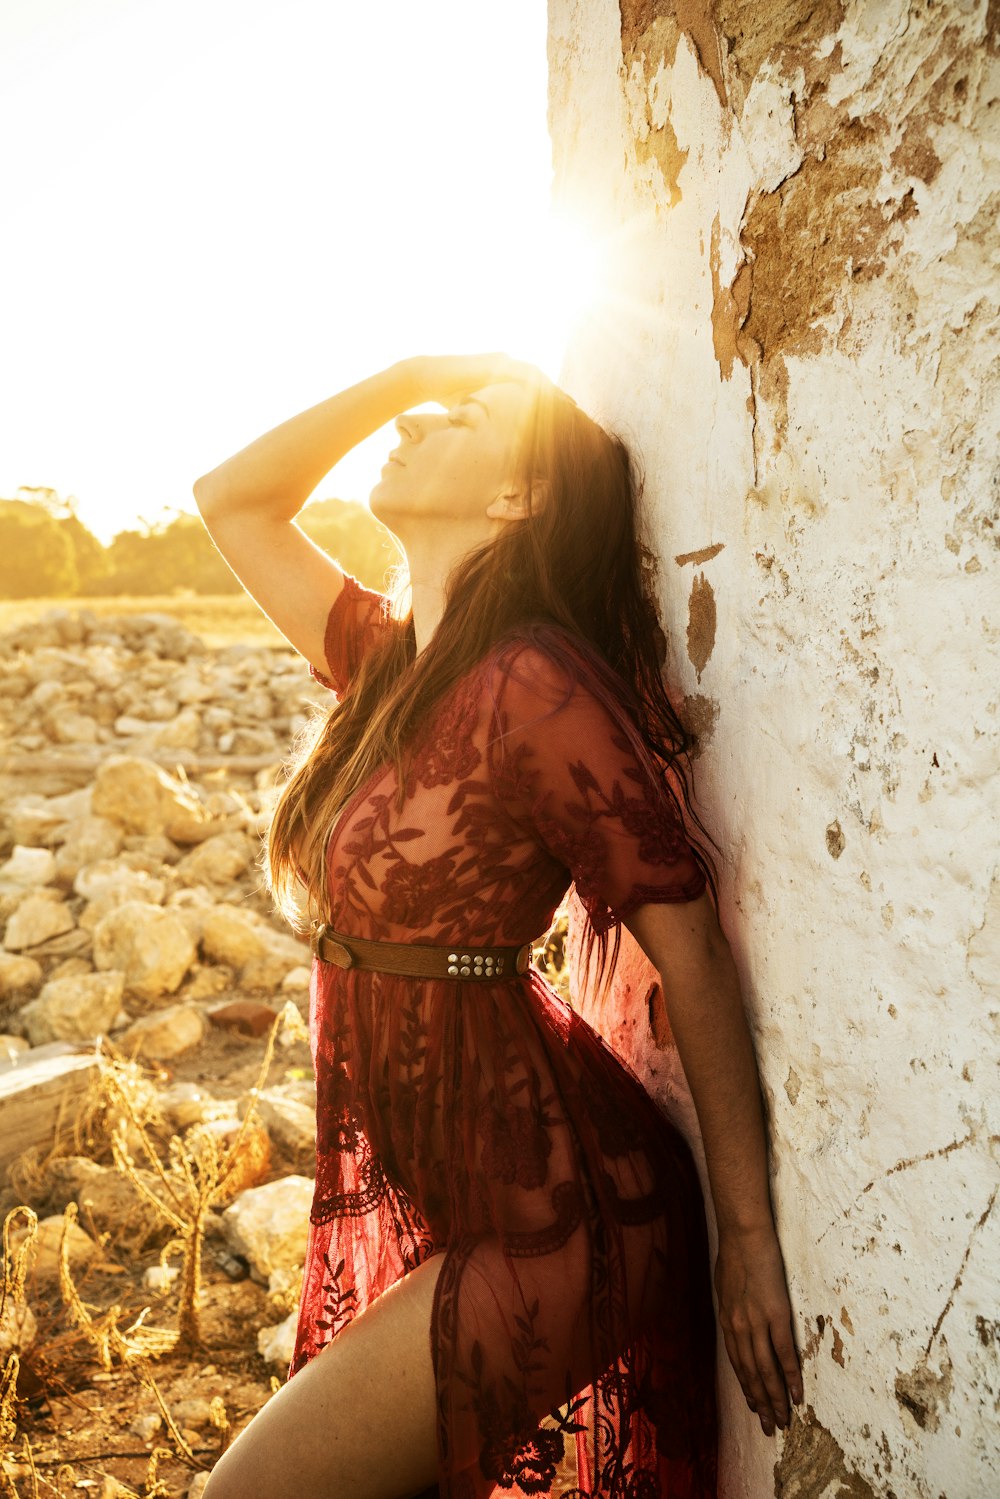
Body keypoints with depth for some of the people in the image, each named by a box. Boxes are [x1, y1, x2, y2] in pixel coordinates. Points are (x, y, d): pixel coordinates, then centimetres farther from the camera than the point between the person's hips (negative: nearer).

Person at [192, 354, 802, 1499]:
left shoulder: (533, 687, -22)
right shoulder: (385, 656, 2)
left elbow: (693, 953, -18)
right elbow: (232, 499, 13)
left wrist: (748, 1233, -13)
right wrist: (410, 370, 4)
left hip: (544, 1214, -7)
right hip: (423, 1189, 8)